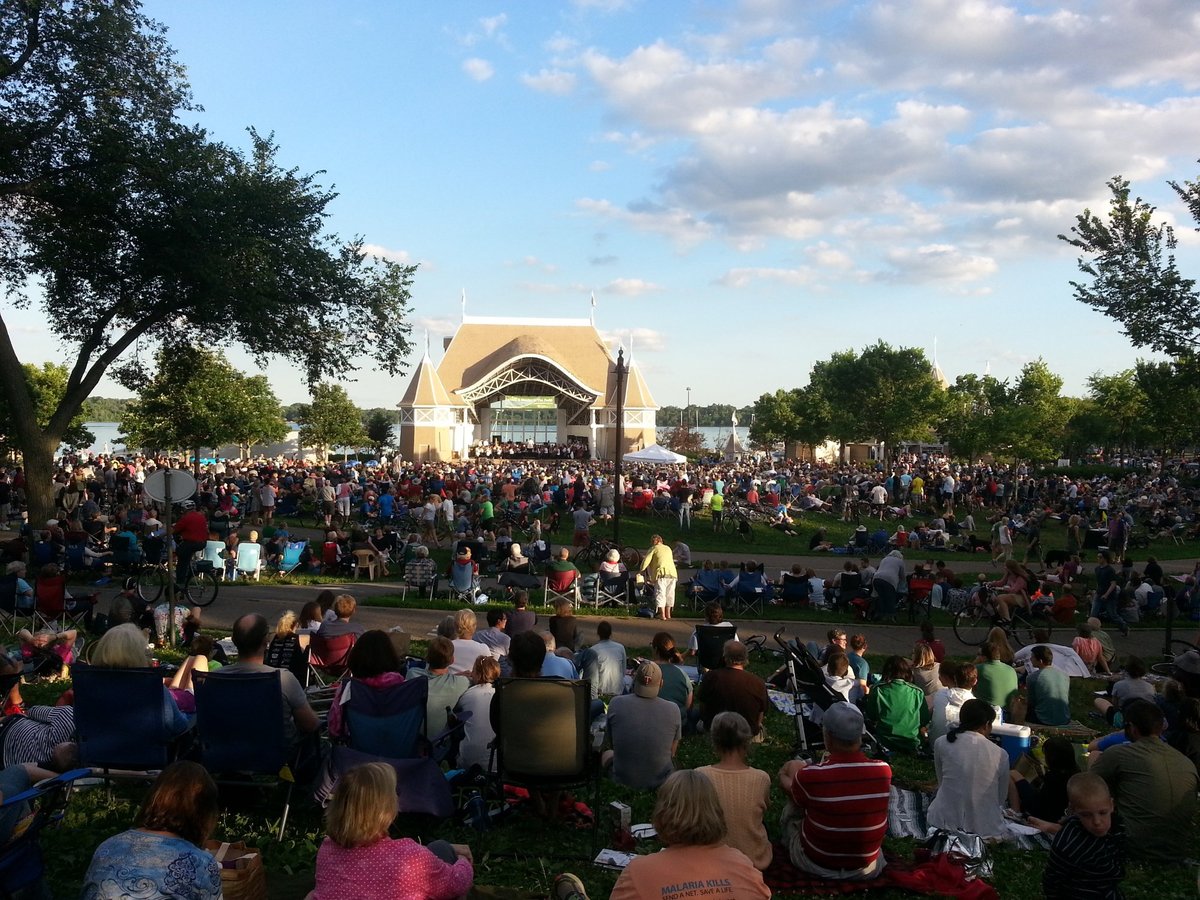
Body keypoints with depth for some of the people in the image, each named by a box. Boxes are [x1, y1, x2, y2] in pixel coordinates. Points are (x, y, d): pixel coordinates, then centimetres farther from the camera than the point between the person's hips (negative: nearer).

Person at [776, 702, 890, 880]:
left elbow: (794, 795, -1)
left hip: (815, 864, -3)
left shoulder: (811, 775, -27)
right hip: (866, 869, 3)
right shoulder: (883, 771, -20)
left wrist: (783, 778, 22)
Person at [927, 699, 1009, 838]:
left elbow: (941, 783, 7)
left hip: (946, 821, 0)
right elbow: (1001, 799, 6)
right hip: (985, 827, 0)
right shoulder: (1001, 754, -3)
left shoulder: (941, 743, -3)